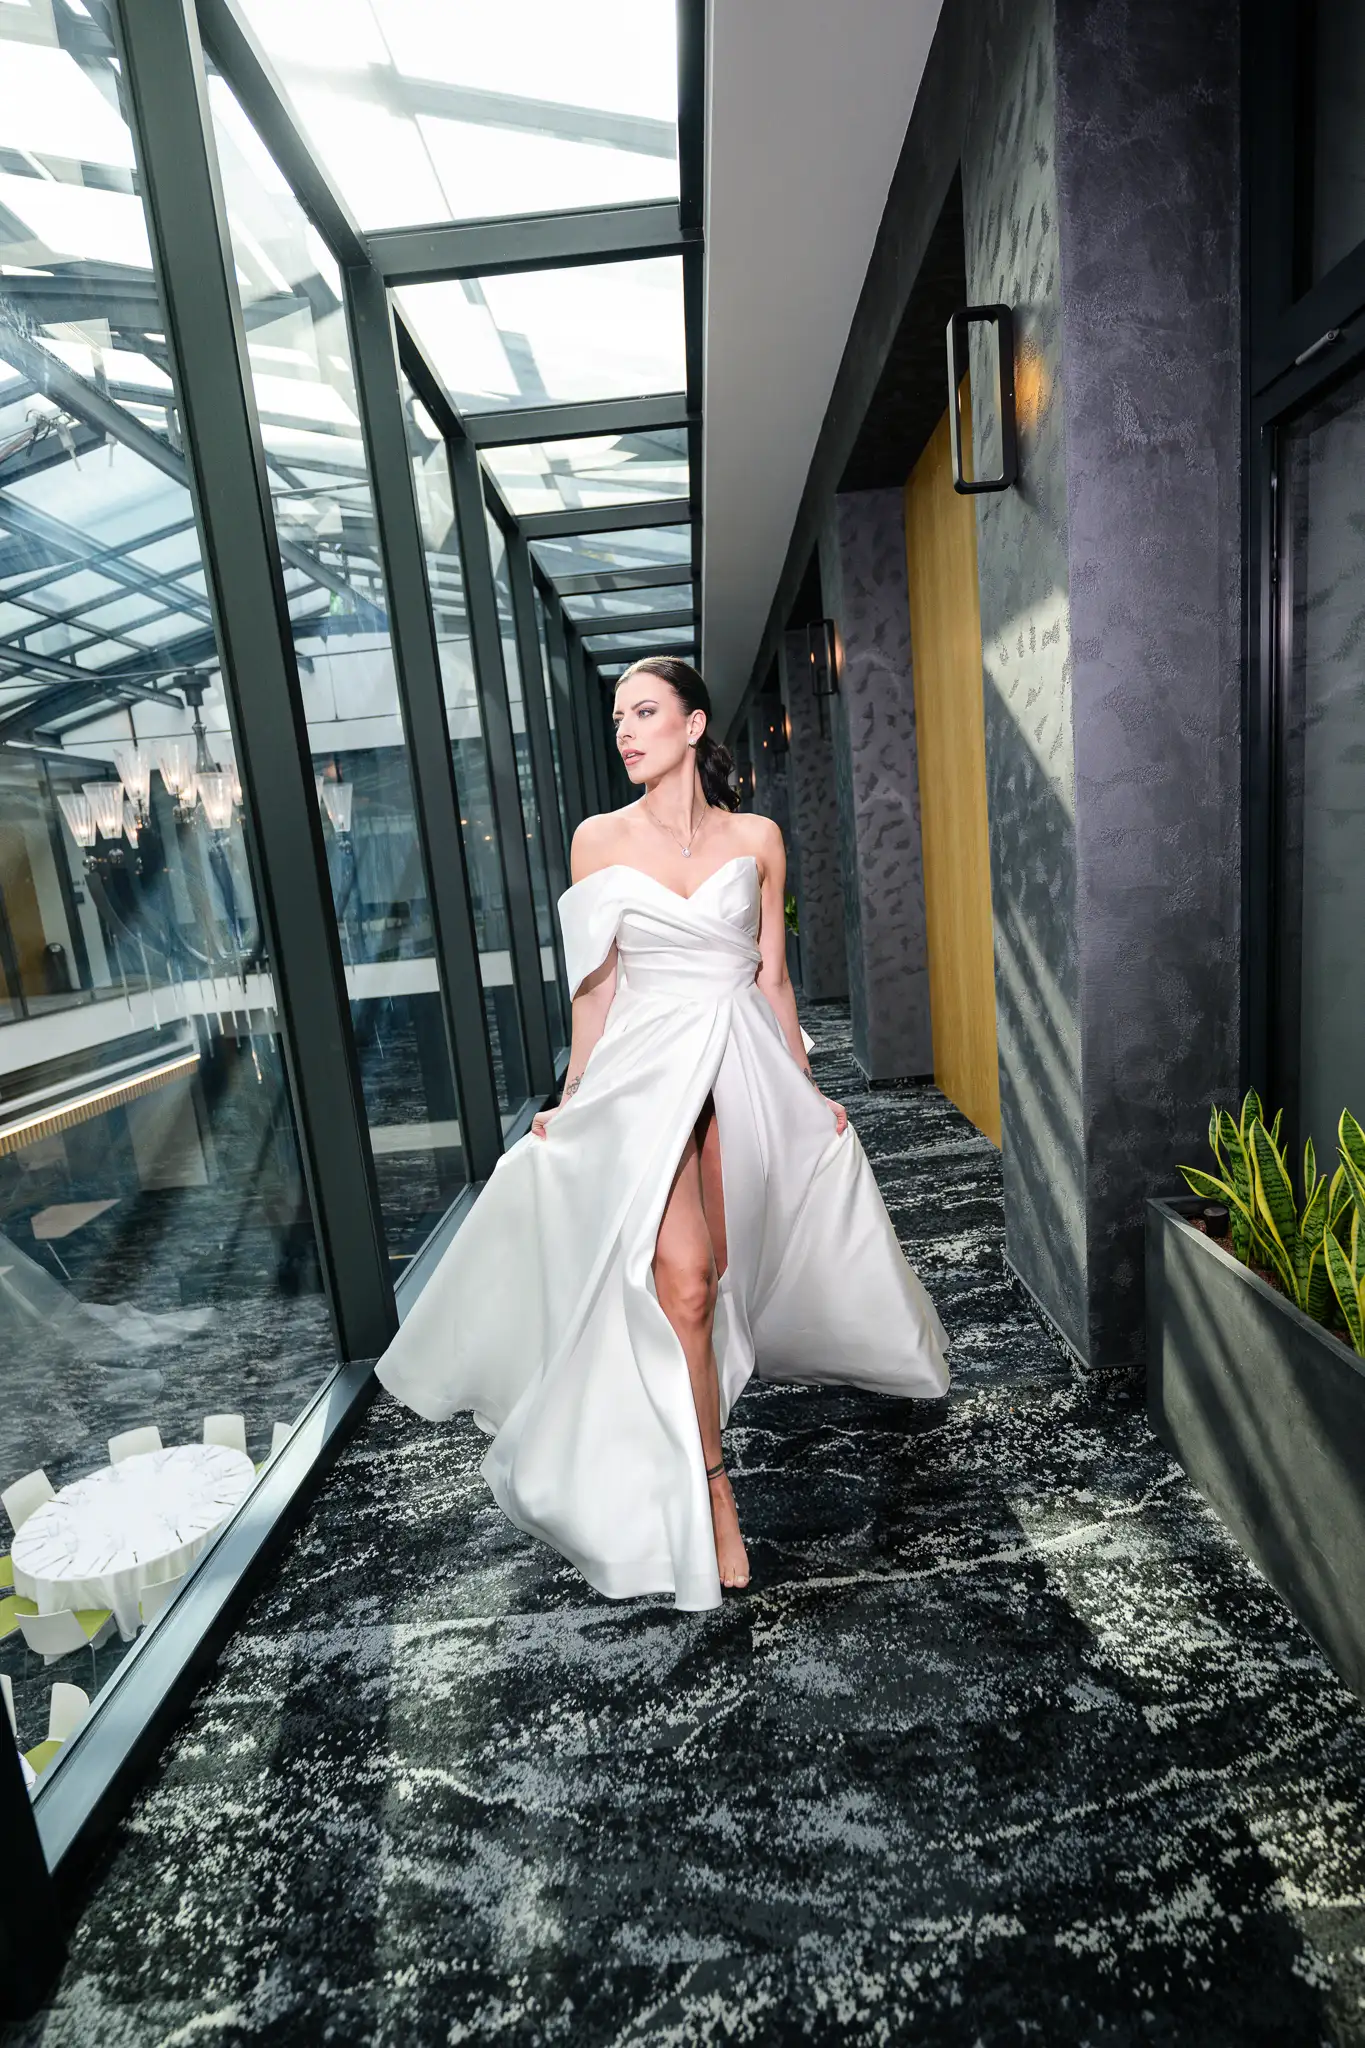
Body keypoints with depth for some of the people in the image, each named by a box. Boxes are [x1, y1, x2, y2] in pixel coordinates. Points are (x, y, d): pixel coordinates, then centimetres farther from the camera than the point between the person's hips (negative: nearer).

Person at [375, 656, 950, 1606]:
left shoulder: (757, 838, 4)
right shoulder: (601, 840, 2)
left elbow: (773, 976, 9)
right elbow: (596, 986, 5)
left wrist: (808, 1092, 11)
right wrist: (570, 1102, 6)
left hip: (745, 1065, 2)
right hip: (644, 1067, -1)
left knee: (724, 1270, 11)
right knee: (682, 1282, -13)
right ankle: (711, 1491, 5)